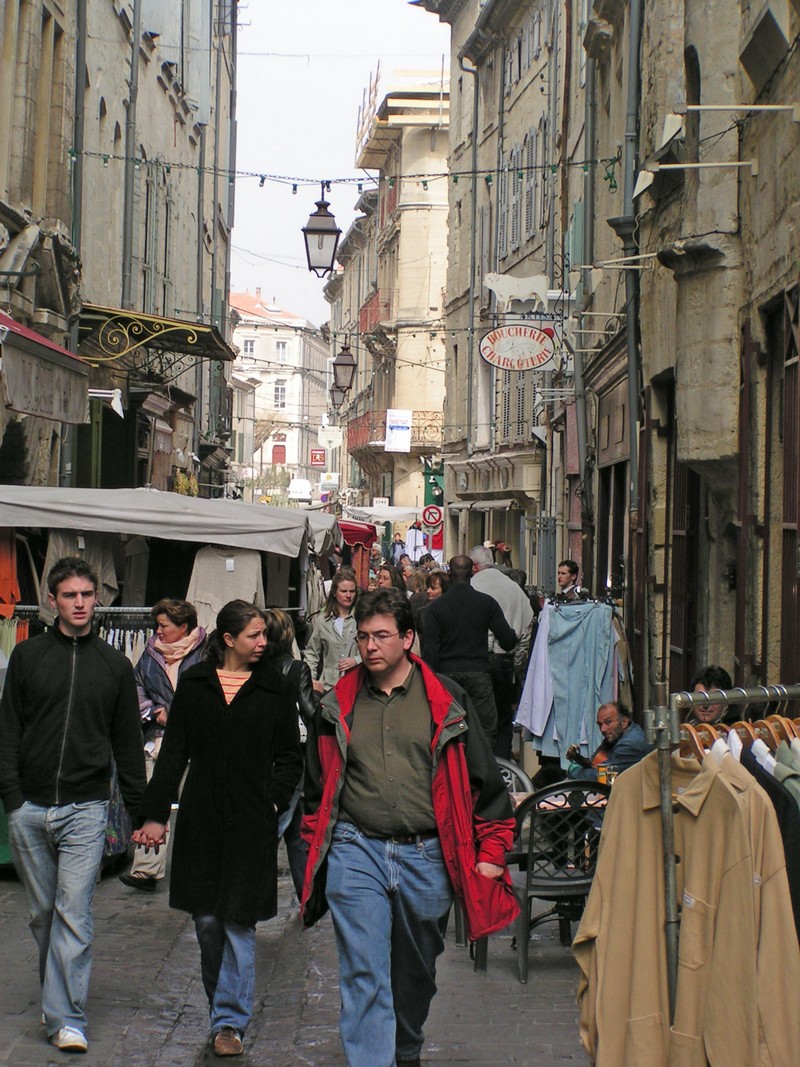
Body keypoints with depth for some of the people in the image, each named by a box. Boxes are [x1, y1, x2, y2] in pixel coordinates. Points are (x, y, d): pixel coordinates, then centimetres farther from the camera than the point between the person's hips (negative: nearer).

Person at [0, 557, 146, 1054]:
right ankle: (58, 994, 26)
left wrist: (140, 808, 8)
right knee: (43, 913, 9)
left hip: (86, 808, -1)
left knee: (74, 912, -9)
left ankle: (68, 1019, -8)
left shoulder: (115, 665, 8)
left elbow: (128, 742, 12)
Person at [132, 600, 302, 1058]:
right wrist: (155, 813, 2)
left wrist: (273, 800, -5)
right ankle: (222, 1001, 25)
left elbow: (290, 757, 9)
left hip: (252, 820, -2)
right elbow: (174, 753, 7)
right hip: (202, 818, 2)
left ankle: (230, 1020, 1)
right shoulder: (195, 684, 5)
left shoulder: (273, 688, 3)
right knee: (207, 919, 7)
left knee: (240, 921, -4)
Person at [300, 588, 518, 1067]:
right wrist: (316, 850, 13)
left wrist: (491, 852, 1)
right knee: (364, 978, -9)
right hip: (356, 852, 0)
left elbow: (483, 780, 5)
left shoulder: (446, 701, 1)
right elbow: (317, 787, 17)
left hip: (426, 855, 0)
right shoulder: (339, 705, 6)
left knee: (417, 973, 18)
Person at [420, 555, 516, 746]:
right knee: (486, 732, 1)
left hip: (447, 675, 1)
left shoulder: (436, 607, 0)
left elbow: (429, 650, -4)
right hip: (478, 674, -1)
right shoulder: (487, 603, -1)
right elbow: (508, 640, -3)